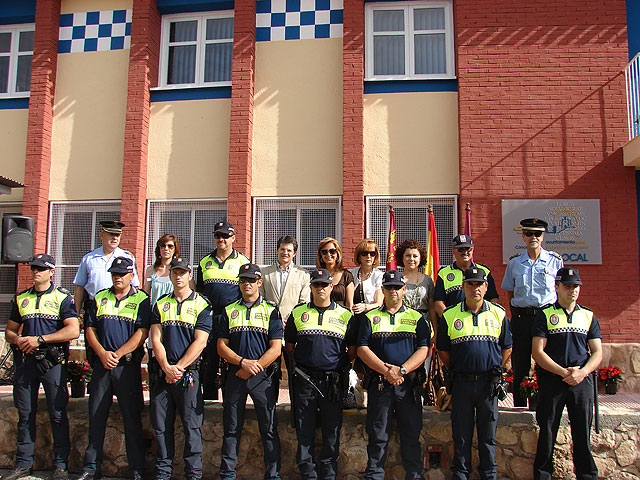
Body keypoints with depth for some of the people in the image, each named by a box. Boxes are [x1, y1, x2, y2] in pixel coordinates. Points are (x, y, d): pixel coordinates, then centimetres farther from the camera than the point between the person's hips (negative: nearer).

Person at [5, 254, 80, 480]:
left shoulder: (62, 297, 0)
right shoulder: (21, 298, 16)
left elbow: (73, 330, -10)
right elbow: (9, 330, 18)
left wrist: (40, 339, -14)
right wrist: (18, 340, -5)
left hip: (52, 361, -4)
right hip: (25, 361, 4)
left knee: (58, 414, 0)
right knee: (25, 414, 10)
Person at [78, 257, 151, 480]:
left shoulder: (141, 300, 2)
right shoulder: (99, 298, 14)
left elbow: (142, 333, -7)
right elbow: (90, 329, 10)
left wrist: (117, 354, -14)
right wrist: (102, 353, -6)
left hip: (128, 364, -4)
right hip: (101, 364, 4)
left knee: (132, 418, 0)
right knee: (96, 415, 8)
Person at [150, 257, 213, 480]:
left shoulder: (202, 305, 2)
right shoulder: (160, 304, 13)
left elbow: (200, 342, -6)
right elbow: (156, 339, 5)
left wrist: (179, 367, -12)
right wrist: (166, 368, -8)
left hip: (189, 373, -3)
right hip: (163, 373, 4)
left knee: (191, 426, -1)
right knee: (161, 425, 7)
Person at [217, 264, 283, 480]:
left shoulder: (271, 310, 5)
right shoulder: (229, 311, 12)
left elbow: (276, 348, -1)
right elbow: (221, 346, 6)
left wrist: (254, 367, -10)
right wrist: (243, 362, -9)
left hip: (263, 376, -2)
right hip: (235, 374, 2)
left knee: (269, 428, 1)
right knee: (231, 428, 8)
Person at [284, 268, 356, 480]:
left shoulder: (344, 315, 8)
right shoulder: (298, 312, 9)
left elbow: (352, 349, 11)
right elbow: (289, 345, 14)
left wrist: (342, 366, 2)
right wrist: (298, 363, 4)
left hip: (333, 381, 0)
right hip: (304, 380, 0)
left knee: (332, 432, 6)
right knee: (305, 431, 6)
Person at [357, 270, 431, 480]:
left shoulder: (417, 318, 11)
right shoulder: (371, 318, 10)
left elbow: (424, 349, 1)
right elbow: (362, 349, 0)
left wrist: (402, 370, -13)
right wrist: (386, 371, -13)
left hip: (409, 384, 0)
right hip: (379, 384, 0)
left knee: (411, 435, 6)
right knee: (378, 435, 4)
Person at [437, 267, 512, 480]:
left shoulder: (498, 314, 4)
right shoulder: (450, 316, 1)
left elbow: (507, 347, 12)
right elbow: (442, 349, 9)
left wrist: (497, 371, 6)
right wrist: (455, 371, 5)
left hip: (488, 382, 1)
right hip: (461, 382, -1)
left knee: (488, 433, 10)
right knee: (461, 434, 7)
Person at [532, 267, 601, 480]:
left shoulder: (589, 316, 12)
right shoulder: (544, 315, 2)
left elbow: (597, 352, 8)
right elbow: (537, 352, -5)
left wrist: (582, 372, -10)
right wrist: (564, 372, -14)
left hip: (582, 381, 2)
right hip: (552, 380, -2)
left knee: (583, 432, 6)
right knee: (547, 431, 3)